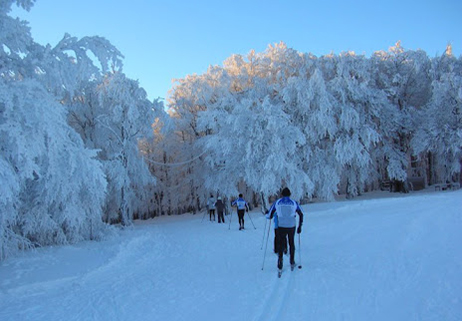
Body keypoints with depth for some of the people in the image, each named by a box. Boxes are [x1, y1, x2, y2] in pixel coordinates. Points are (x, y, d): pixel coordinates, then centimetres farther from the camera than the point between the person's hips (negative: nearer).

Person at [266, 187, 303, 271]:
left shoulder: (276, 203, 0)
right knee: (291, 243, 23)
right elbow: (301, 215, 9)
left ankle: (280, 266, -4)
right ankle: (292, 262, 31)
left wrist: (267, 214, 26)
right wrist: (300, 226, 17)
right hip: (291, 227, 1)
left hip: (281, 227, -1)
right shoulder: (294, 203, 3)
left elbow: (269, 216, 3)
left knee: (280, 245, 9)